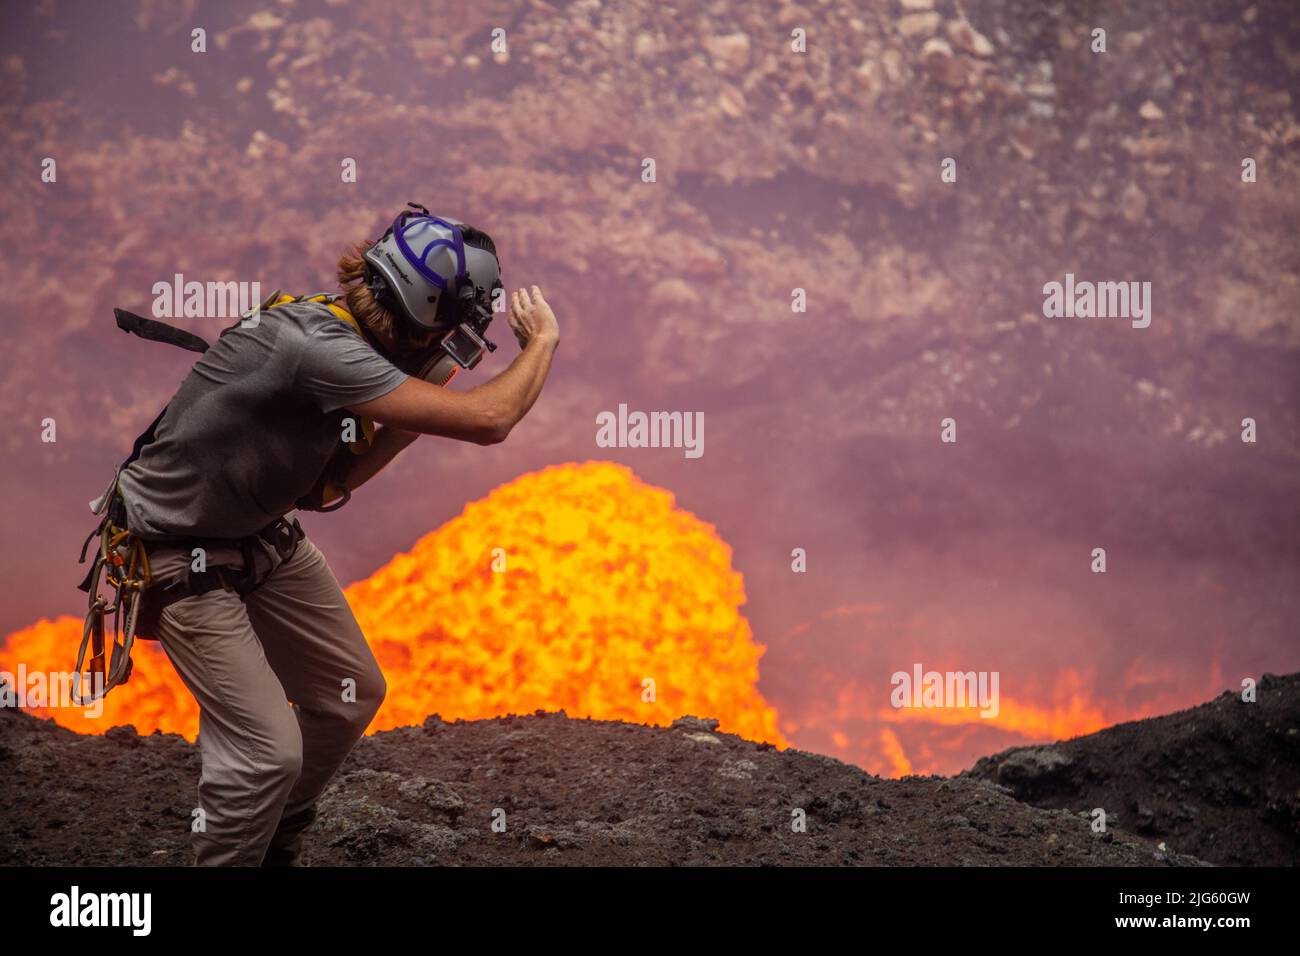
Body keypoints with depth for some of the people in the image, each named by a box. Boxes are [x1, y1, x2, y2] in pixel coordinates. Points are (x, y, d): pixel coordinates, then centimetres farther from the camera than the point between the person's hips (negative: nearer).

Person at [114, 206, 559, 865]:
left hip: (267, 537, 9)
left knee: (351, 696, 15)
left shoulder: (339, 335, -5)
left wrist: (411, 420, -4)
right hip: (189, 557, -9)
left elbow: (323, 487, 3)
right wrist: (541, 341, -17)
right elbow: (487, 421, -35)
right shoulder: (316, 347, -33)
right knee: (267, 748, -15)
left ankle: (277, 848, 33)